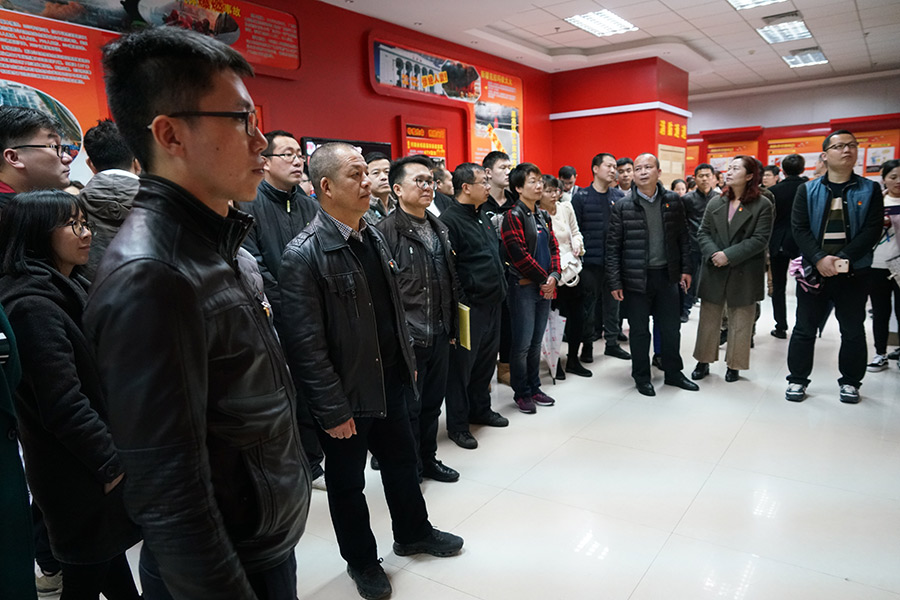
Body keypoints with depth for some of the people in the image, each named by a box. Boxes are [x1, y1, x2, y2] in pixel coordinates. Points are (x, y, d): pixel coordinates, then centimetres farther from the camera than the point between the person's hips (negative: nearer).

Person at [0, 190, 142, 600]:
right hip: (78, 474, -8)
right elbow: (64, 406, -24)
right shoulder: (34, 306, -21)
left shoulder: (71, 288, 8)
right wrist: (114, 464, -18)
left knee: (110, 555, 23)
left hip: (102, 459, 8)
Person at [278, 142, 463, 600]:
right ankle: (361, 560, 39)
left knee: (402, 463, 23)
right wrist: (333, 410, -18)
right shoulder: (304, 254, -21)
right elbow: (305, 344, -21)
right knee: (347, 482, 15)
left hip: (390, 383, 7)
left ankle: (413, 534, 48)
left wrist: (408, 360, 14)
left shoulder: (373, 236, 4)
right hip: (346, 396, -7)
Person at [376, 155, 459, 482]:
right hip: (407, 338, -7)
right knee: (409, 406, 7)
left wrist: (451, 327, 17)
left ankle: (428, 459, 37)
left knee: (432, 402, 19)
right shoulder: (386, 230, -13)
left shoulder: (439, 227, 12)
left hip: (439, 334, 7)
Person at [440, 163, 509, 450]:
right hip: (469, 307, -9)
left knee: (486, 359, 18)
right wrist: (460, 303, -19)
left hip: (492, 303, 9)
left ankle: (480, 409, 36)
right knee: (462, 364, 2)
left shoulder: (482, 216, 15)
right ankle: (457, 424, 16)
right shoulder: (450, 219, -14)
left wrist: (501, 287, 19)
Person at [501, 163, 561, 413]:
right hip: (523, 287, -7)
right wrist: (543, 279, -11)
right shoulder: (513, 217, -10)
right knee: (522, 343, -1)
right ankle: (521, 392, 12)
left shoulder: (543, 216, 14)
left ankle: (534, 388, 25)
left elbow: (553, 247, 15)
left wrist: (554, 276, -2)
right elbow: (519, 255, -17)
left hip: (545, 287, 7)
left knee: (536, 342, 14)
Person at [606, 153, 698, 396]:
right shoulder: (623, 206, -6)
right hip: (637, 277, -3)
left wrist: (686, 268, 5)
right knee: (639, 331, 8)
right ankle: (641, 377, 24)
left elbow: (683, 237, 10)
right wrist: (615, 282, -8)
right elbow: (613, 246, -5)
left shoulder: (673, 201, 4)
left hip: (667, 275, 3)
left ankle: (673, 373, 31)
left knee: (671, 328, 13)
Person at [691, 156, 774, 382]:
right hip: (714, 271, 4)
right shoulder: (715, 203, 8)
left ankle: (734, 365, 21)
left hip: (744, 274, -3)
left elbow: (760, 239, -12)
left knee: (740, 322, 8)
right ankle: (703, 361, 23)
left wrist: (729, 255, -19)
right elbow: (703, 232, 5)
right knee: (708, 319, 11)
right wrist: (713, 254, -14)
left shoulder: (762, 205, -5)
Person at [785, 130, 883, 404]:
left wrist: (843, 258, -17)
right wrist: (820, 259, -17)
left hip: (853, 272, 1)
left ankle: (850, 382, 24)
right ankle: (797, 379, 17)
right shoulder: (808, 190, 3)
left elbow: (872, 230, -4)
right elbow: (799, 228, -5)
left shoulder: (870, 190, 4)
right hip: (814, 270, 0)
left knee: (853, 330, 10)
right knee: (805, 328, 6)